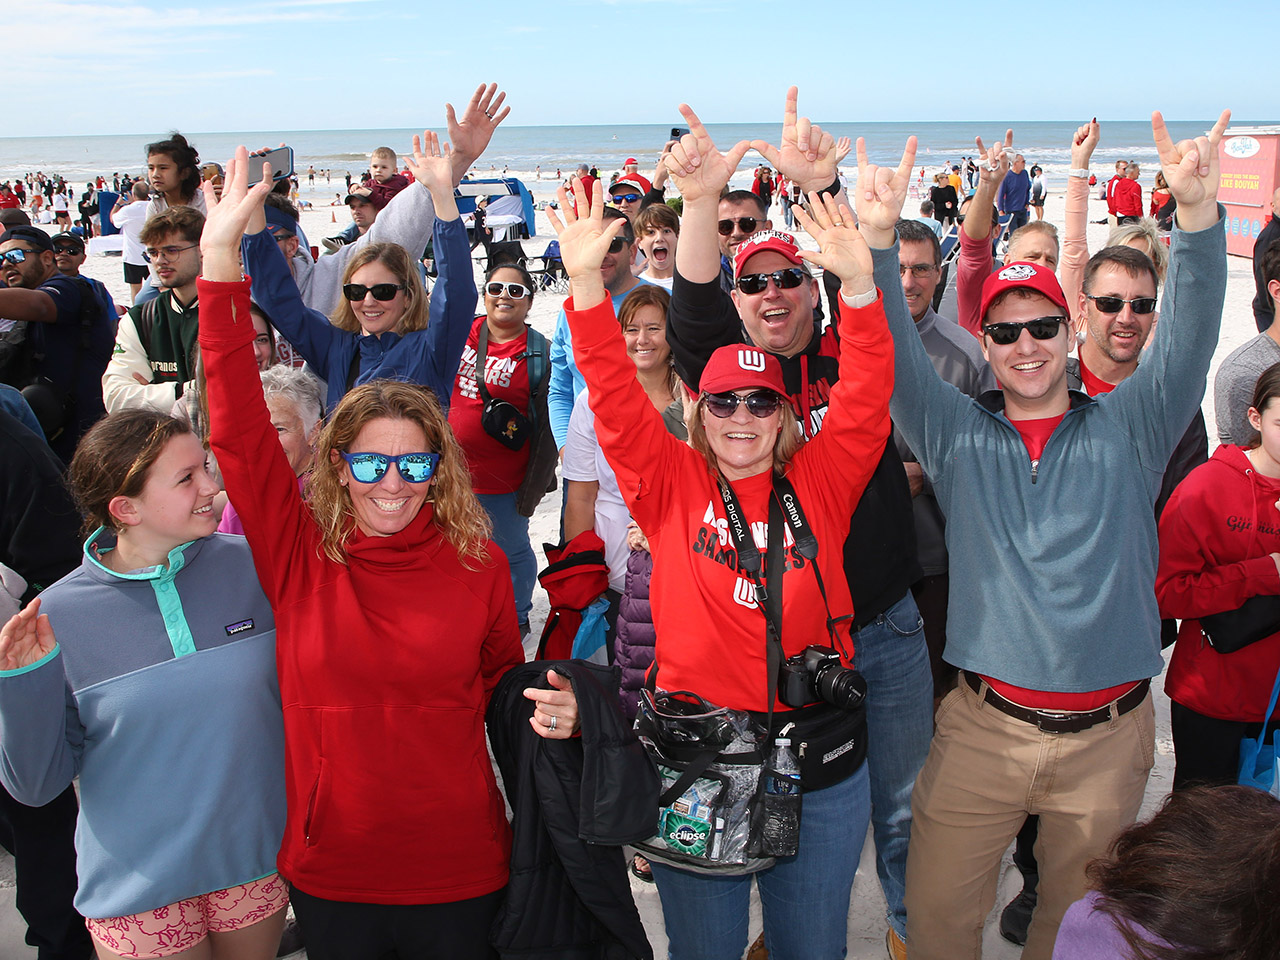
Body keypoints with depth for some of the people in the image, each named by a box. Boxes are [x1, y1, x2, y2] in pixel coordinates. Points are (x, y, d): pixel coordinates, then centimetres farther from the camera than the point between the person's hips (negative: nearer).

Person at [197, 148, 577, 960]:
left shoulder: (479, 564, -6)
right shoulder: (299, 554, -8)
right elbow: (238, 430, -16)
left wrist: (550, 712, -14)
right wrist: (222, 260, -21)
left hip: (459, 870, 0)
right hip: (331, 870, 1)